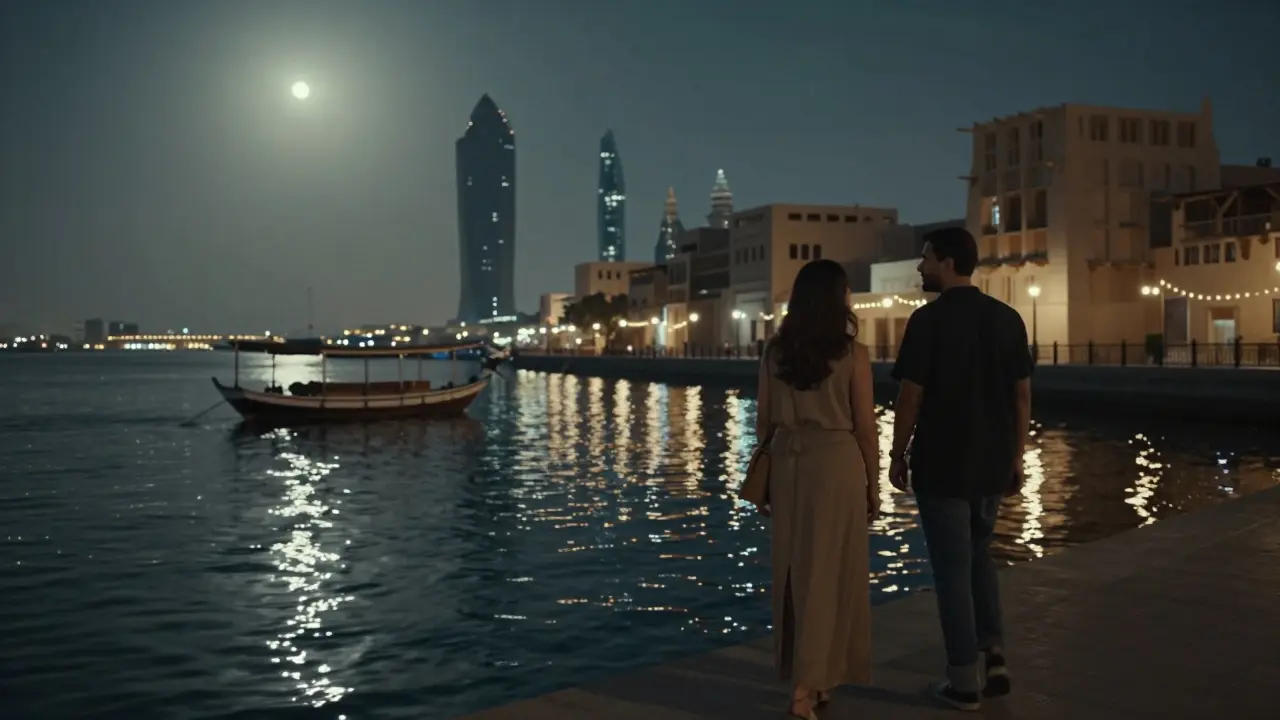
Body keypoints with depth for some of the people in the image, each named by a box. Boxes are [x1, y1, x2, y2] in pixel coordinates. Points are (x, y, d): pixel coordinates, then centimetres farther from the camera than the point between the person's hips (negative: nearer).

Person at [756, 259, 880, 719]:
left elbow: (764, 421, 7)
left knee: (793, 571, 14)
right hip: (836, 463, -4)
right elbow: (865, 427, -5)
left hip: (787, 463, 4)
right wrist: (873, 485, 5)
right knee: (828, 574, 3)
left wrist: (768, 478, 17)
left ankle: (805, 676, 26)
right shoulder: (852, 354, -7)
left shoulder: (775, 351, 4)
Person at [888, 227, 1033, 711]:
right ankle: (993, 657, 15)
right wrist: (1016, 456, 13)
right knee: (978, 556, 22)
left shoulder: (928, 320, -12)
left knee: (952, 568, 4)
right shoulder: (1007, 318, 4)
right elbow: (1022, 395, 6)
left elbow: (910, 396, -13)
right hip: (992, 463, 5)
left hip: (941, 464, -5)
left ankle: (965, 681, 12)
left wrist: (898, 454, -2)